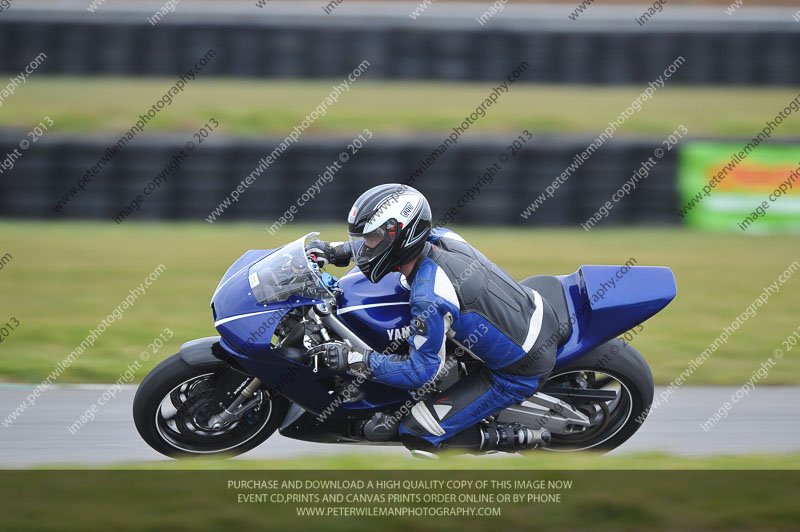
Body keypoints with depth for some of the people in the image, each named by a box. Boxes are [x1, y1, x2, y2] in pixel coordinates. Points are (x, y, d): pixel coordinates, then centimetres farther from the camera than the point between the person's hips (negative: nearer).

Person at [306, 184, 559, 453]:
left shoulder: (430, 299, -28)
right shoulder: (440, 238, -5)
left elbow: (421, 369, -20)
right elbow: (390, 241, 18)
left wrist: (356, 359, -21)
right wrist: (336, 251, 12)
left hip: (519, 374, -8)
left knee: (416, 433, -5)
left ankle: (519, 438, 0)